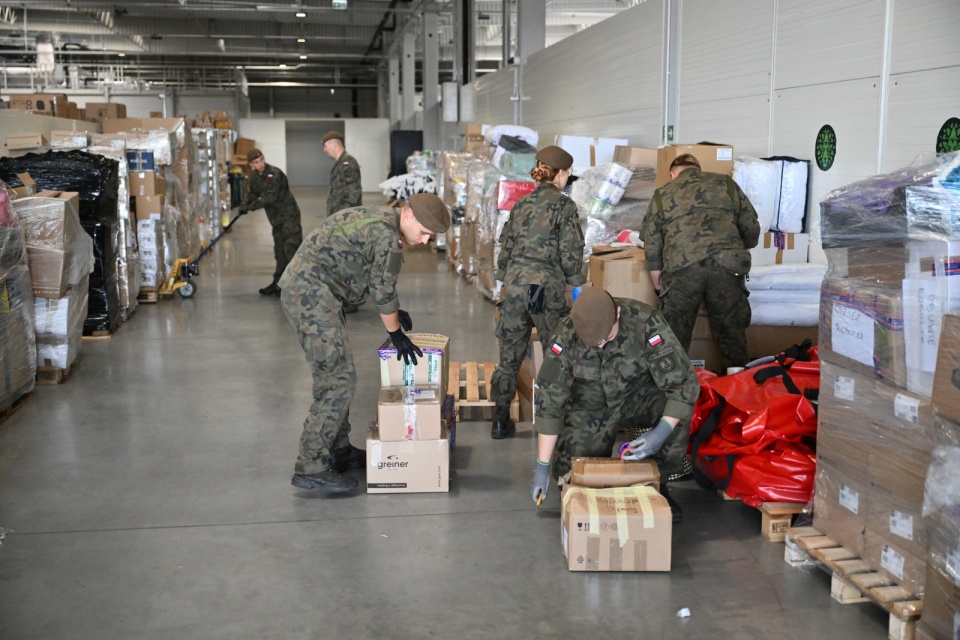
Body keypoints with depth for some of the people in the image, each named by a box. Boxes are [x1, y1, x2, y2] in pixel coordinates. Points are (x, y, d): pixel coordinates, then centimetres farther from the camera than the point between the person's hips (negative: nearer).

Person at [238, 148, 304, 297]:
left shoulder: (274, 173, -19)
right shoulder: (254, 175, 7)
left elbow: (270, 197, -25)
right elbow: (253, 193, 19)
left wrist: (251, 206, -18)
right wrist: (244, 205, 2)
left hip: (289, 216, -9)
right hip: (276, 218, 9)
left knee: (291, 249, -14)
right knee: (280, 252, 16)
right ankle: (278, 283, 25)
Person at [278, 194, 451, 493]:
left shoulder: (378, 219, 15)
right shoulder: (386, 235, -16)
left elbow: (373, 279, 26)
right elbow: (383, 290, -10)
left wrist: (393, 311, 28)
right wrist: (396, 334, 3)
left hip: (301, 290, 11)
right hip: (311, 295, -11)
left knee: (333, 375, 16)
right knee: (339, 380, -10)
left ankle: (338, 450, 26)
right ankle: (311, 468, -8)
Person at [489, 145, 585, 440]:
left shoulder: (521, 204, 12)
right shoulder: (563, 205, -4)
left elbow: (505, 249, 15)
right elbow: (570, 253, -9)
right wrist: (576, 284, 2)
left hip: (514, 285, 5)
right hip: (546, 286, -5)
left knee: (509, 356, 10)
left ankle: (501, 420, 14)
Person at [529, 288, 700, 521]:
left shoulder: (646, 323, -29)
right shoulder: (566, 336, -25)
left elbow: (684, 382, -28)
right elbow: (550, 399, -19)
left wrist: (662, 433, -42)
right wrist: (543, 466, -17)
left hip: (639, 395, 0)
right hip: (591, 404, 1)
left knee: (679, 408, -31)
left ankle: (657, 483, -8)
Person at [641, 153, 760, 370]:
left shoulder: (662, 194, 21)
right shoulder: (725, 183, 21)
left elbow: (651, 243, 17)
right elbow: (751, 228, 18)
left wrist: (659, 285, 24)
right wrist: (740, 249, 37)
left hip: (681, 269, 0)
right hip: (726, 267, 1)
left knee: (675, 336, 12)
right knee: (732, 333, 13)